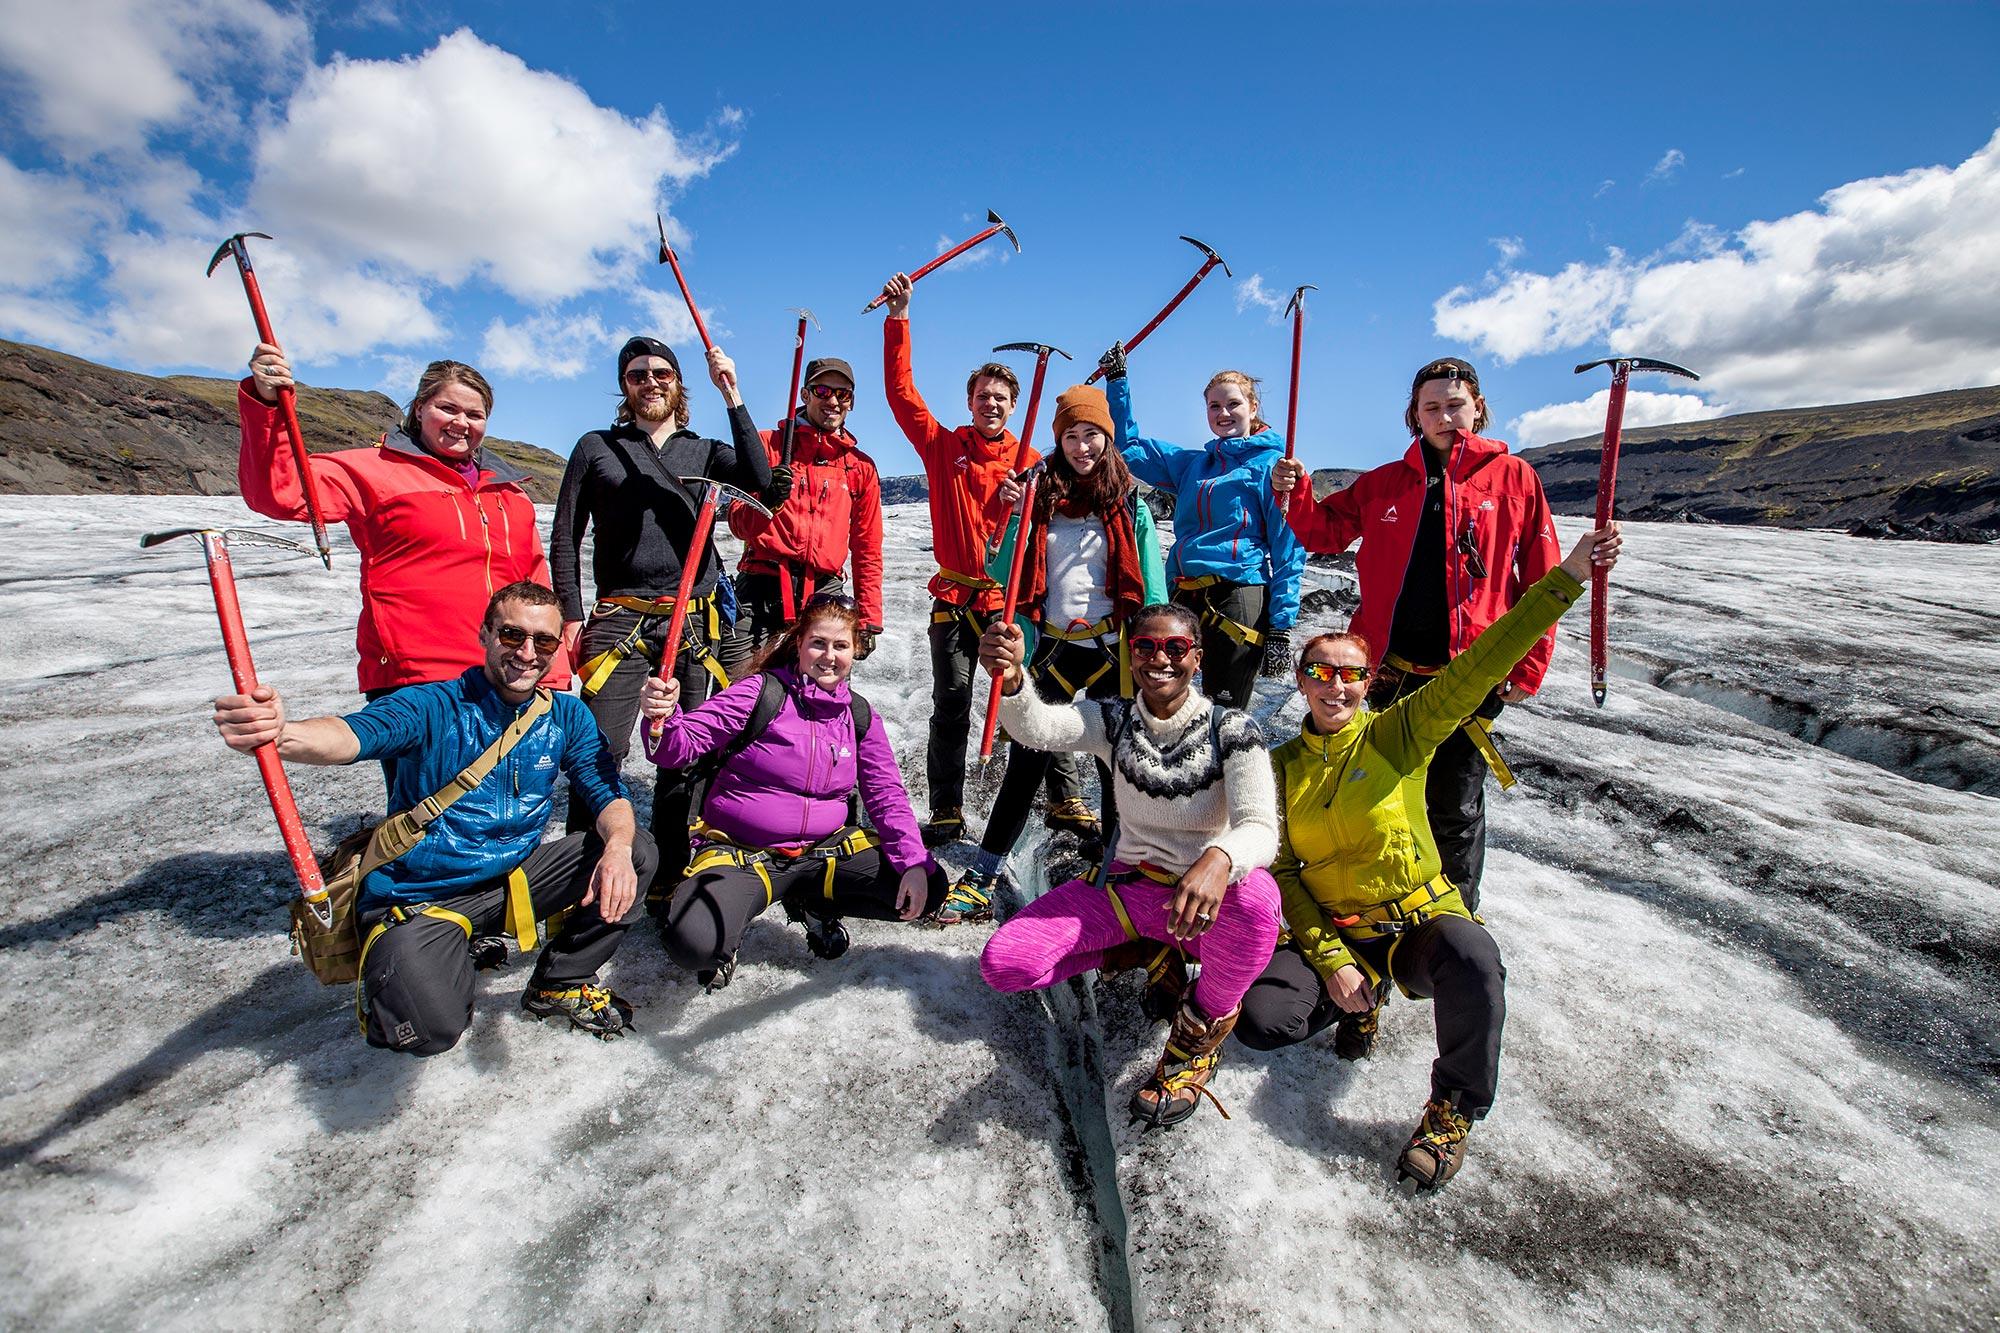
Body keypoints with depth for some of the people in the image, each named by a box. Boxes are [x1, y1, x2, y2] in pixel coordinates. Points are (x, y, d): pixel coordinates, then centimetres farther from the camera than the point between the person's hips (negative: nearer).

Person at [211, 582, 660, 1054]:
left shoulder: (566, 717, 0)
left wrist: (617, 846, -28)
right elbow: (355, 734, -33)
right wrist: (280, 733, -56)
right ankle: (392, 976, 14)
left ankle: (559, 985, 6)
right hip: (419, 899, -3)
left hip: (514, 882, 4)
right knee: (432, 1028, -26)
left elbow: (608, 794, -6)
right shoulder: (433, 707, -13)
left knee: (635, 851, -15)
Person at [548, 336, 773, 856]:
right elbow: (564, 539, 10)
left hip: (694, 622, 1)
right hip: (620, 619, -1)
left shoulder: (706, 452, 15)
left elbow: (757, 479, -8)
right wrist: (571, 615, -1)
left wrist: (732, 394, -9)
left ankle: (670, 863, 19)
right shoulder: (596, 448, 13)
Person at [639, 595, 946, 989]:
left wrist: (915, 863, -12)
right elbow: (683, 744, -13)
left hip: (825, 851, 5)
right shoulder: (761, 692, -10)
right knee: (694, 943, -32)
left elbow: (887, 795, 2)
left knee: (929, 889, -10)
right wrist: (663, 717, -38)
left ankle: (815, 904, 13)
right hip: (740, 851, -4)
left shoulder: (860, 716, 3)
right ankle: (727, 912, 7)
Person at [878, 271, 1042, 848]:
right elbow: (900, 390, 6)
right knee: (951, 703, 2)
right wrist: (898, 319, 2)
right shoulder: (943, 446, 9)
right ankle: (946, 812, 10)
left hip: (1009, 598, -1)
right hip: (954, 596, 1)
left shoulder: (1030, 460, 8)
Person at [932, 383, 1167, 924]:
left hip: (1113, 648, 0)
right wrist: (1008, 515, -9)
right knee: (1027, 759, 1)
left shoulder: (1129, 502, 4)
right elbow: (1002, 574, 4)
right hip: (1053, 646, 1)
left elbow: (1151, 587, 3)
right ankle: (983, 875, 10)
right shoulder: (1041, 495, 7)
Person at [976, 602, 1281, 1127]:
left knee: (1256, 897, -39)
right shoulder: (1114, 720, -5)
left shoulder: (1231, 729, -12)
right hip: (1126, 887, 3)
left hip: (1205, 903, -3)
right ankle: (1155, 952, 9)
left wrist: (1219, 860, -49)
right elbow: (1037, 727, -25)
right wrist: (1011, 679, -49)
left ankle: (1200, 1032, -9)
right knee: (1003, 963, -13)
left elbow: (1259, 827, -25)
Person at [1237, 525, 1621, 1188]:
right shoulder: (1282, 766, 0)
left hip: (1421, 920, -2)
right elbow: (1283, 873, -1)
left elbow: (1481, 665, -18)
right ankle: (1363, 996, 14)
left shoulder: (1400, 735, -7)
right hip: (1330, 932, 2)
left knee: (1473, 959, -36)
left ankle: (1452, 1111, -8)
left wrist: (1567, 578, -25)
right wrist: (1331, 961, -11)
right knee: (1261, 1022, -18)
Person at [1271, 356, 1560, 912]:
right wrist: (1294, 495, -7)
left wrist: (1527, 669, -4)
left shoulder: (1512, 477, 1)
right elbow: (1326, 531, 13)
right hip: (1392, 669, 3)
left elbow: (1542, 582, 0)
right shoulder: (1385, 482, 8)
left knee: (1456, 807, 9)